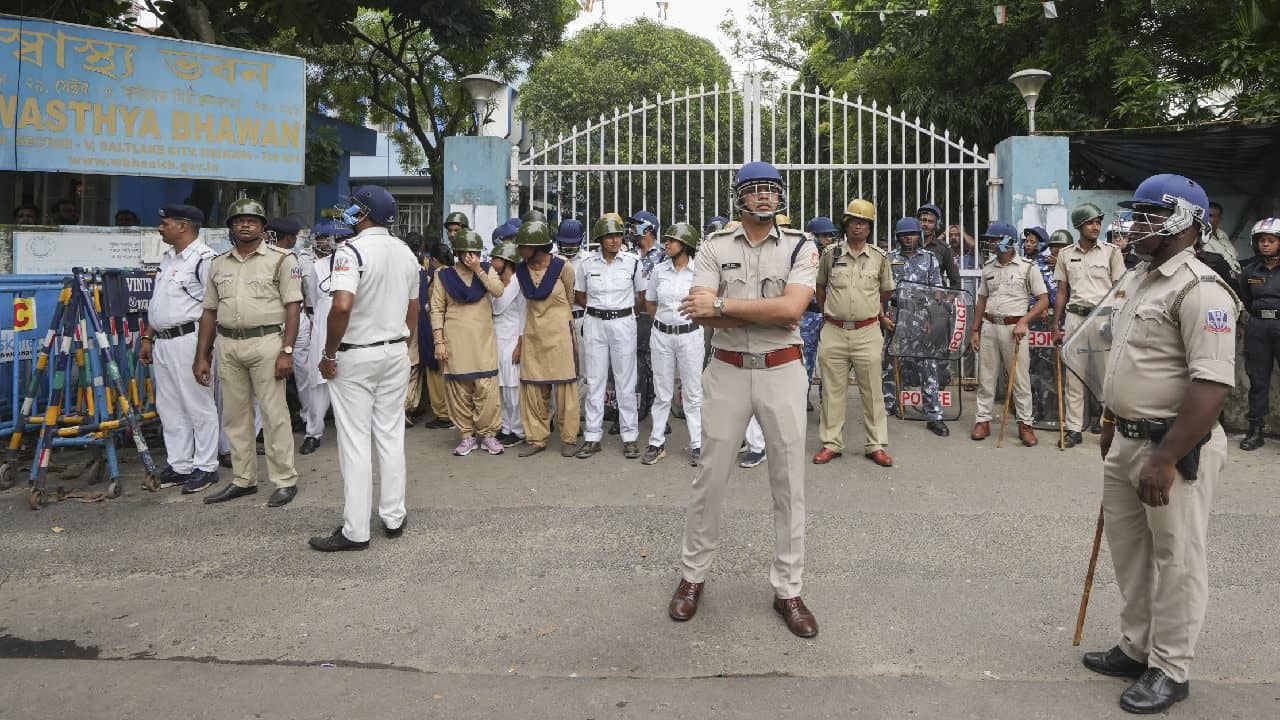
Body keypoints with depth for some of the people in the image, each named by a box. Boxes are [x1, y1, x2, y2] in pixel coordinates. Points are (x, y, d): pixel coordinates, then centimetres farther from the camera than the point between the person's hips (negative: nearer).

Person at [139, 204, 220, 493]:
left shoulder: (204, 259, -12)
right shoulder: (167, 257, 17)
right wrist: (148, 338, 21)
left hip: (188, 340, -10)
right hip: (162, 342, 10)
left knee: (198, 406, -2)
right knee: (169, 408, 13)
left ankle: (205, 467, 6)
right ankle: (179, 466, 22)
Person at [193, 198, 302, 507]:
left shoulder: (281, 259, -1)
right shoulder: (218, 264, 14)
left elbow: (293, 306, -7)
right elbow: (209, 311, 16)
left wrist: (287, 351, -14)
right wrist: (201, 356, 13)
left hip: (266, 342, -5)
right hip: (227, 345, 6)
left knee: (274, 413, -3)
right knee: (235, 415, 11)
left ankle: (284, 480, 6)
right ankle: (243, 479, 22)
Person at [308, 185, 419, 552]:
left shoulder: (352, 250, -15)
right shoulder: (406, 252, 7)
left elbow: (342, 306, -27)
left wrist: (328, 354, -17)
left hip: (355, 356, -6)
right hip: (396, 354, 6)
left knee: (354, 443, -1)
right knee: (391, 437, 12)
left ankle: (355, 530, 5)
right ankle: (394, 517, 20)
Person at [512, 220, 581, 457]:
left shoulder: (563, 268, -10)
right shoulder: (521, 270, 3)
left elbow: (570, 301, 5)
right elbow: (527, 305, 12)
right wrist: (520, 341, 12)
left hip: (559, 333, -4)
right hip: (533, 335, 4)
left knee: (564, 387, 3)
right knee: (532, 389, 6)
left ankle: (568, 439, 15)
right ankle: (536, 438, 18)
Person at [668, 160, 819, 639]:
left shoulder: (800, 247, 0)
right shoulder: (714, 247, 2)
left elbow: (792, 307, -18)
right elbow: (701, 312, -13)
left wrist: (721, 305, -19)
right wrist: (769, 314, -17)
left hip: (782, 371, 0)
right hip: (728, 371, 0)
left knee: (789, 481, 6)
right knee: (710, 477, 8)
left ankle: (787, 590, 19)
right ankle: (693, 576, 24)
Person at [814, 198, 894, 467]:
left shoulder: (879, 257, 4)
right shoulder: (830, 254, 3)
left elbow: (886, 290, 19)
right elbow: (820, 286, 19)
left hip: (867, 332, 0)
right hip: (833, 332, 0)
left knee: (871, 391, 3)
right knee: (833, 390, 5)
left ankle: (875, 445, 12)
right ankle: (831, 443, 14)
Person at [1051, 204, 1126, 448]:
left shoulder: (1111, 251, 3)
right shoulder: (1066, 254, 10)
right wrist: (1056, 325, 9)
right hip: (1074, 317, 3)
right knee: (1072, 375, 3)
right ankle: (1073, 429, 9)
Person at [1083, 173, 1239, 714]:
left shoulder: (1199, 290, -18)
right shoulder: (1136, 280, 12)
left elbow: (1212, 384, -26)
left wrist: (1166, 459, -28)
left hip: (1175, 447, -9)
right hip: (1126, 442, 9)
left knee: (1176, 560, 5)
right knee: (1128, 549, 19)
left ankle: (1169, 670, 19)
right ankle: (1136, 648, 35)